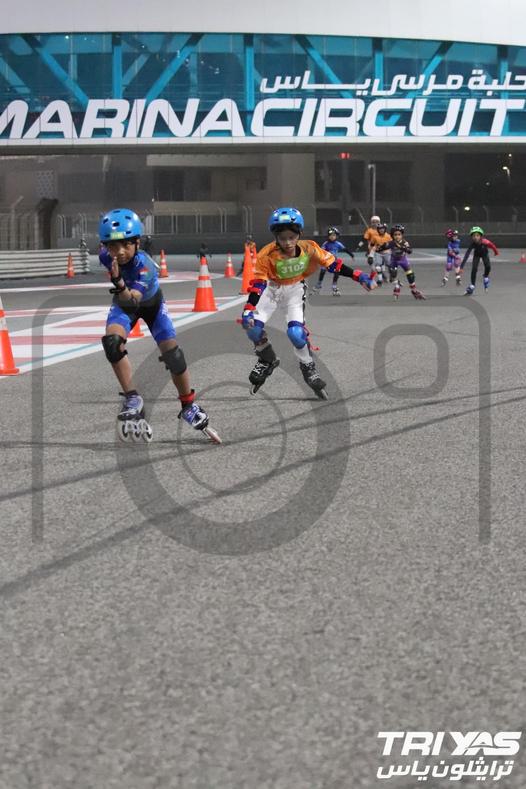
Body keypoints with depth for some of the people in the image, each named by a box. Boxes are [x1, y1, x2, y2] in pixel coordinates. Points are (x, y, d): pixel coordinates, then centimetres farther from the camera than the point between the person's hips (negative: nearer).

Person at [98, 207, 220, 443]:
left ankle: (189, 406, 11)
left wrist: (119, 282, -72)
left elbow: (132, 300, -56)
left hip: (150, 303, -3)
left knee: (172, 353, -9)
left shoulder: (144, 266, -41)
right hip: (123, 303, 3)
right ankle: (131, 398, -13)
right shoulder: (106, 256, -29)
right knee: (112, 341, -26)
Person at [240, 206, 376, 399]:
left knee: (296, 332, -21)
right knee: (252, 325, -15)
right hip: (272, 289, 0)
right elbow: (258, 282, -29)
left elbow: (333, 264, -14)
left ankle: (308, 368, 6)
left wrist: (360, 277, -18)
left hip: (295, 289, 0)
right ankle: (267, 360, 15)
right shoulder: (267, 255, -29)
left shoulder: (309, 248, -23)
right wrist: (249, 309, -41)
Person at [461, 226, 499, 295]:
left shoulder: (485, 242, -38)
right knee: (474, 269, -15)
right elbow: (466, 255, -38)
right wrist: (461, 267, -43)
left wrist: (496, 252, 5)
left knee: (488, 266, -21)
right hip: (477, 255, 0)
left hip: (484, 254, 0)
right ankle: (472, 286, -2)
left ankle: (486, 278, 12)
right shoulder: (472, 244, -37)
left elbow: (492, 246, -17)